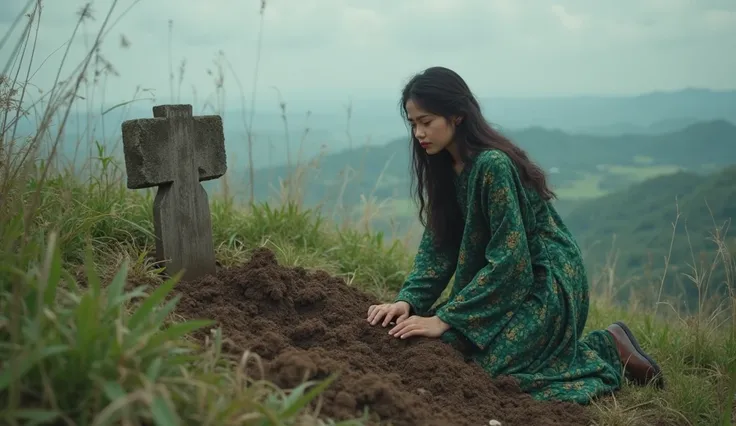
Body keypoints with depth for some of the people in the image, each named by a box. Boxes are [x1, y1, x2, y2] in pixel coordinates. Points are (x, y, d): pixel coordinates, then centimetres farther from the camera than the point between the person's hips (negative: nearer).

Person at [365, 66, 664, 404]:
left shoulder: (493, 164, -25)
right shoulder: (445, 168, 2)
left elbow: (509, 258, -27)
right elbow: (437, 245, 1)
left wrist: (445, 319, -26)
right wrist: (408, 300, -14)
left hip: (546, 284, -9)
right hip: (506, 282, 9)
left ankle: (608, 352, 1)